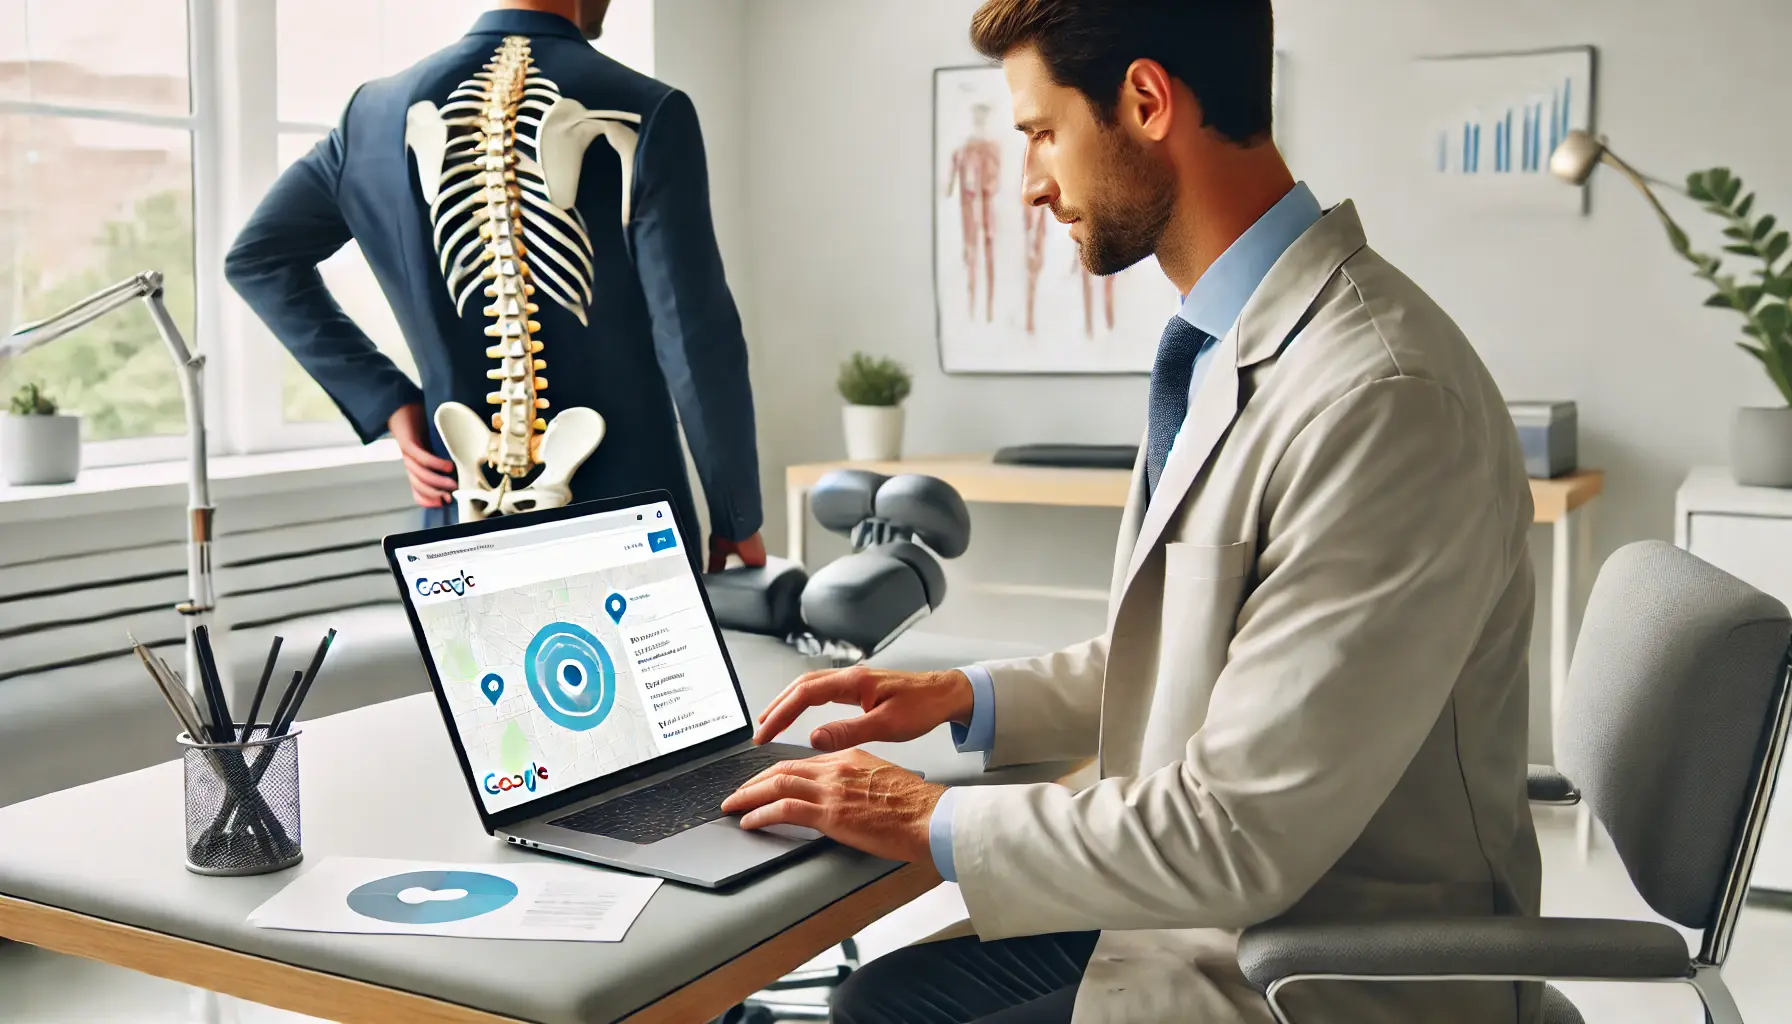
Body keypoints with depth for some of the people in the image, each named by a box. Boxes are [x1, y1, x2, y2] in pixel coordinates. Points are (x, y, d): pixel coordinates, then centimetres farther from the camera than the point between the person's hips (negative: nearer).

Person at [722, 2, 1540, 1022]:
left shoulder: (1382, 400, -27)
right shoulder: (1233, 345, 3)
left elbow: (1242, 838, -26)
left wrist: (934, 822, -15)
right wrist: (963, 696, 6)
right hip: (1213, 907, 8)